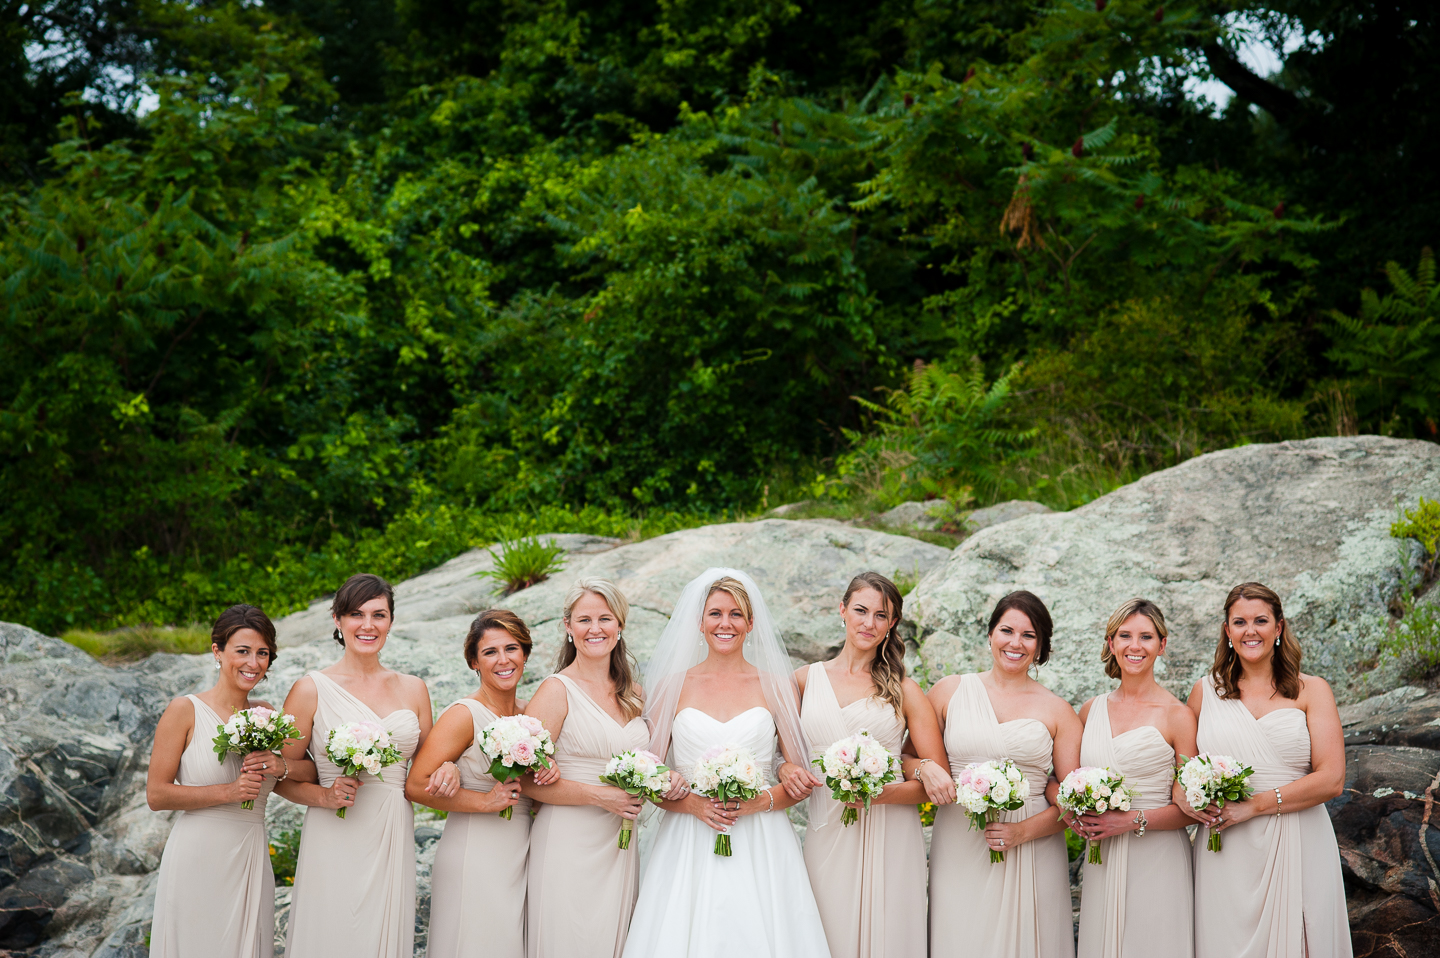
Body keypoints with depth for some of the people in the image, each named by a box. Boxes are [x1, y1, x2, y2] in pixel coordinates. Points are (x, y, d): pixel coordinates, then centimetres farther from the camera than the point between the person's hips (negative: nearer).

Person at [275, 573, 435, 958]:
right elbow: (282, 775, 1)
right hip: (335, 841, -3)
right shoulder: (311, 689, -1)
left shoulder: (413, 689, 10)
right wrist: (323, 796, -15)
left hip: (393, 839, 3)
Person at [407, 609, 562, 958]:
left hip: (522, 859, 6)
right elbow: (415, 785, -17)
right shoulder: (464, 716, -12)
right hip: (475, 860, -6)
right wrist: (485, 802, -18)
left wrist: (549, 770, -6)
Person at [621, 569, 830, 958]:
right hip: (688, 849, 0)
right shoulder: (672, 686, 7)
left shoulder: (776, 686, 7)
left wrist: (761, 801, -10)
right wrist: (691, 803, -11)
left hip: (762, 849, 0)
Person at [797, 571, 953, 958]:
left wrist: (879, 794, -16)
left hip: (890, 837, -1)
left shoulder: (903, 690, 5)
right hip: (828, 835, 1)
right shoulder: (805, 679, 9)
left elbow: (939, 781, 3)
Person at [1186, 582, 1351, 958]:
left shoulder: (1311, 691, 4)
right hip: (1225, 855, 1)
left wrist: (1253, 805, -12)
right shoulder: (1206, 692, 10)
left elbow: (1331, 780, -5)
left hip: (1296, 851, -1)